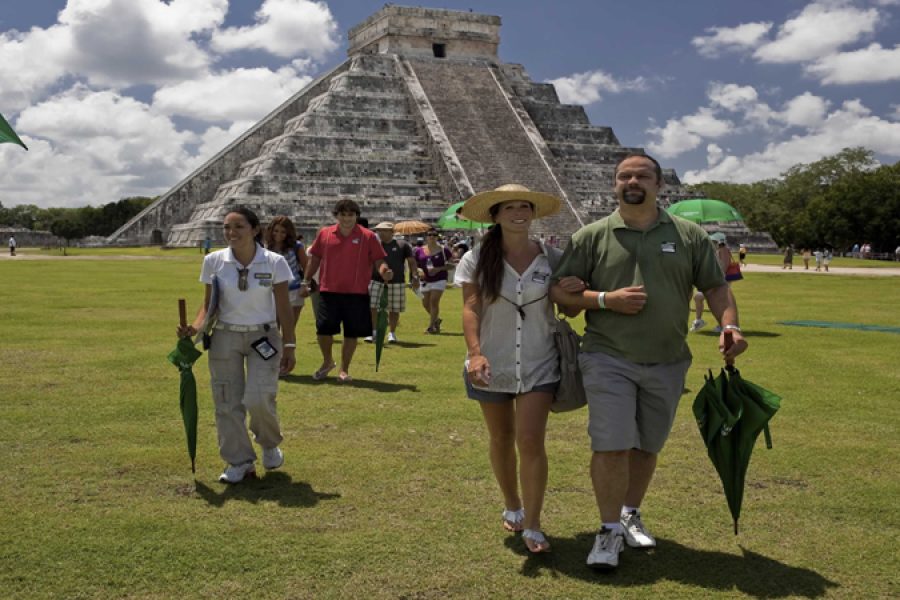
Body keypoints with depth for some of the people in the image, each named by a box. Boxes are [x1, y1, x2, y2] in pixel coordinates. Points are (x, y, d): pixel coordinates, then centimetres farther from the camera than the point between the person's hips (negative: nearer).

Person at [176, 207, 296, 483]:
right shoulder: (214, 261, -4)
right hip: (225, 338, 2)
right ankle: (240, 462, 18)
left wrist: (289, 346, -6)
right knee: (227, 402, 1)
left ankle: (270, 445, 18)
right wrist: (196, 327, -16)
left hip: (263, 337, -2)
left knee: (258, 398, -14)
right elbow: (210, 304, 4)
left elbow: (284, 308, -4)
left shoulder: (274, 262, -9)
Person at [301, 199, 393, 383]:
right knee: (323, 329, 0)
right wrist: (306, 281, 12)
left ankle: (344, 370, 20)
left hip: (356, 293, -1)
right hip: (329, 291, 1)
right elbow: (315, 258, 14)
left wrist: (384, 272, -22)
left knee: (351, 333, 4)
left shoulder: (368, 236, -1)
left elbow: (379, 260, -1)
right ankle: (327, 361, 27)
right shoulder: (324, 234, 5)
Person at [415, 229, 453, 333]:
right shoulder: (419, 251, 4)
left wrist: (439, 269, -16)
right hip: (425, 281, 4)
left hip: (439, 280, -4)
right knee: (425, 303, 9)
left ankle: (431, 326, -5)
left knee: (434, 301, -13)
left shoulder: (443, 250, -4)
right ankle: (436, 319, 36)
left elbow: (451, 265, -2)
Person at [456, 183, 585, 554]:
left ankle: (532, 525, 4)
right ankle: (512, 507, 37)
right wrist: (475, 353, -25)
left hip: (538, 366, -1)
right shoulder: (476, 260, -4)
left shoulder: (552, 259, -1)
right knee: (501, 439, 15)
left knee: (530, 441, -8)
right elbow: (470, 309, -10)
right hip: (492, 365, 1)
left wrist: (578, 290, -15)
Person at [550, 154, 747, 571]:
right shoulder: (591, 236, 0)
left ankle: (631, 514, 35)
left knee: (647, 446, 14)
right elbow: (559, 291, -1)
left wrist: (729, 325, -11)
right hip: (608, 360, -2)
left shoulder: (689, 236, 5)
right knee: (611, 446, -8)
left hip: (667, 363, 3)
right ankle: (610, 529, 7)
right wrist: (607, 299, -15)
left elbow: (716, 287, 7)